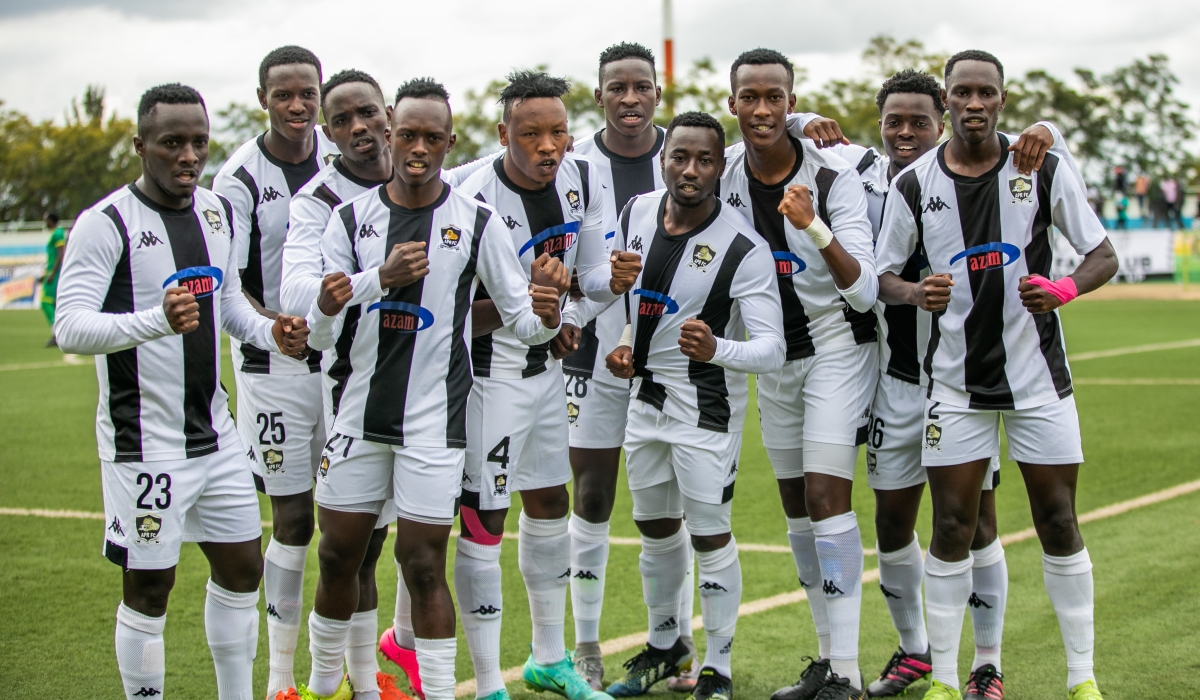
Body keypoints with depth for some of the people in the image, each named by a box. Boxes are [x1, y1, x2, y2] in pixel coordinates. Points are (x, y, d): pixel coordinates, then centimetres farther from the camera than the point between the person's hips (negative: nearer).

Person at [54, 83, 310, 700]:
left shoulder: (218, 211, 9)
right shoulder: (106, 223, -15)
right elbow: (70, 328, -23)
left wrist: (269, 332, 1)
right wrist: (158, 320, -39)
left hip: (214, 432, 7)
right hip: (143, 441, -7)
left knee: (242, 567, 14)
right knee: (148, 586, 1)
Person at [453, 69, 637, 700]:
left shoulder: (582, 180, -3)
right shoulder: (475, 203, -25)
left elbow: (591, 276, 4)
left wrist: (614, 278, -18)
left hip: (545, 364, 8)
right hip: (488, 372, -8)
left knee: (549, 506, 18)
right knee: (484, 519, -5)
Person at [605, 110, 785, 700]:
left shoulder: (744, 248, -21)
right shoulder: (636, 213, -3)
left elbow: (772, 350, -26)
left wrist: (716, 350, -44)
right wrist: (625, 344, 6)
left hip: (706, 402, -6)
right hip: (645, 393, 6)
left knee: (710, 538, -1)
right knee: (655, 529, 18)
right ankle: (663, 643, 38)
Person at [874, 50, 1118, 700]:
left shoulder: (1047, 169, -4)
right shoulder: (913, 184, -2)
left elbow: (1103, 256, 0)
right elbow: (881, 276, 4)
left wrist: (1064, 288, -21)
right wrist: (918, 292, -18)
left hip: (1039, 376, 0)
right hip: (956, 382, 0)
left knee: (1059, 523, 3)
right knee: (951, 527, 0)